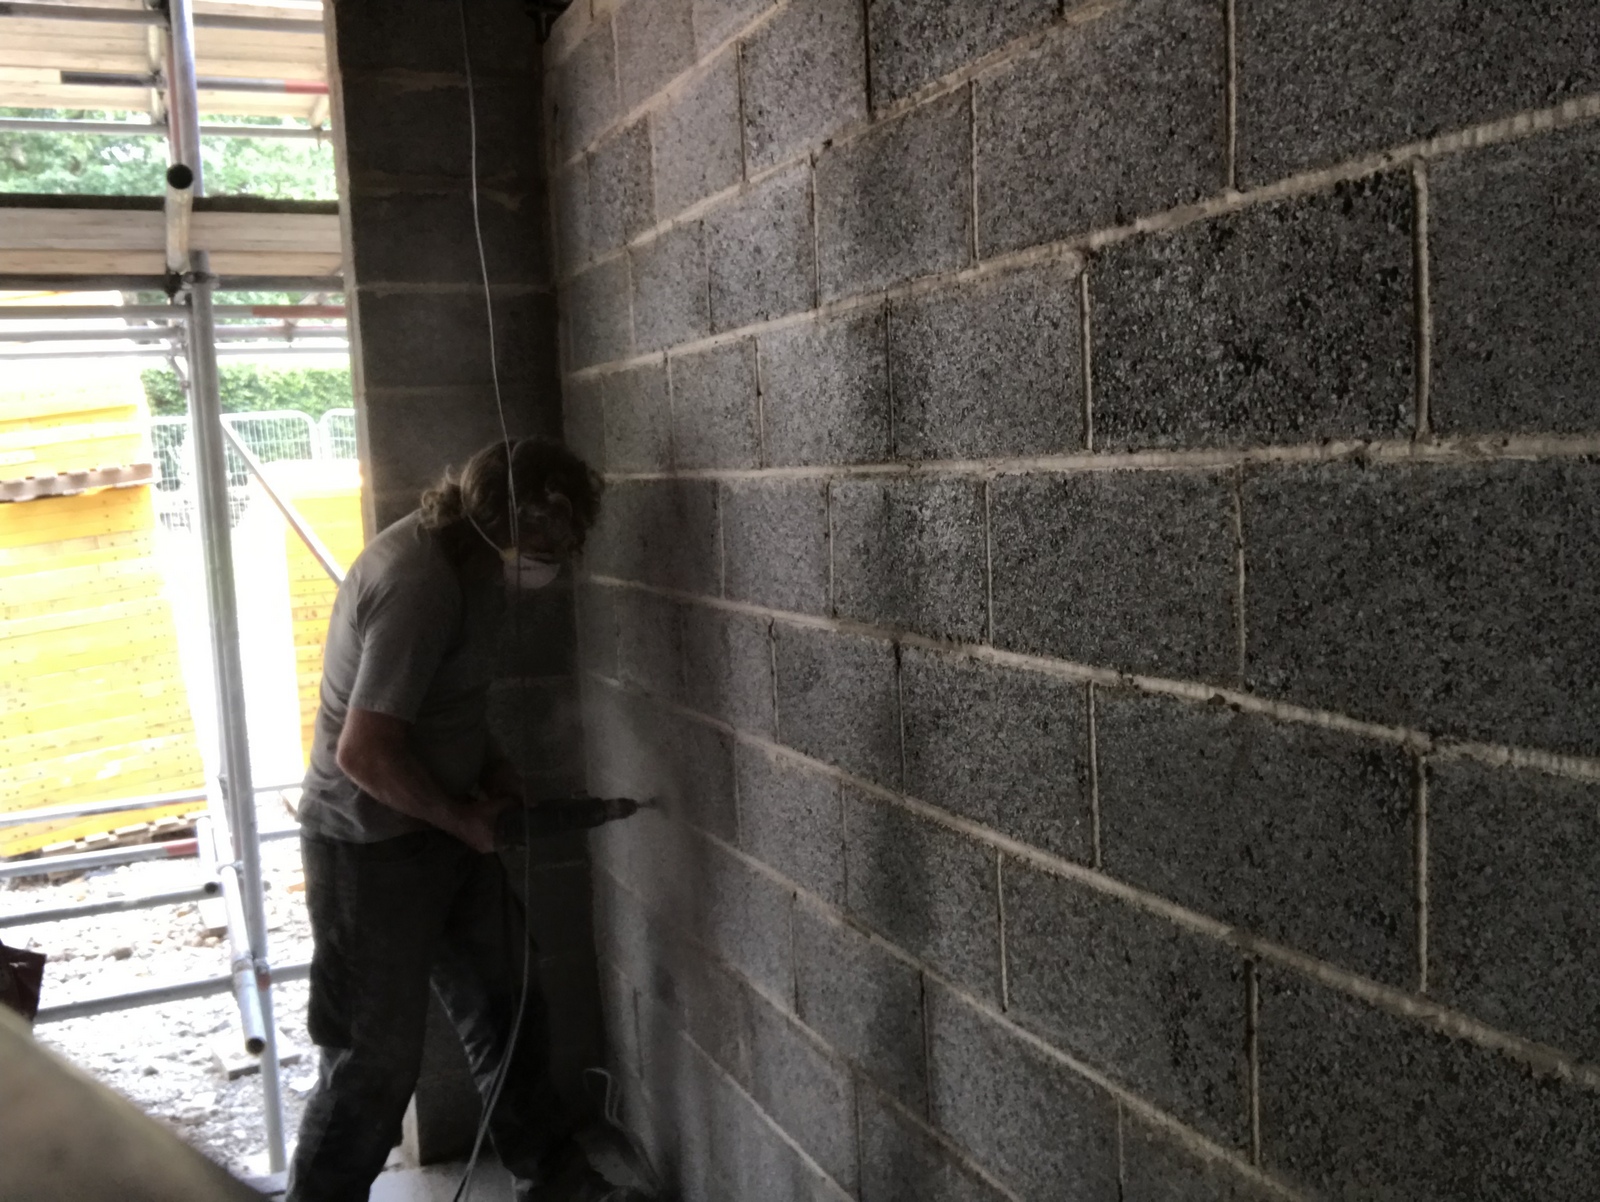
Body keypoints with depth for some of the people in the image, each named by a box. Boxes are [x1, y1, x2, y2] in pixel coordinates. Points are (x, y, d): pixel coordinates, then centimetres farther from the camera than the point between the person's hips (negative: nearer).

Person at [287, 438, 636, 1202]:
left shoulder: (463, 558, 3)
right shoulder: (417, 584, -28)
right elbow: (365, 752, -30)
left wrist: (493, 772, 4)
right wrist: (461, 817, -16)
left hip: (445, 826, 10)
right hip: (372, 845, -10)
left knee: (504, 1006, 19)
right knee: (377, 1060, 3)